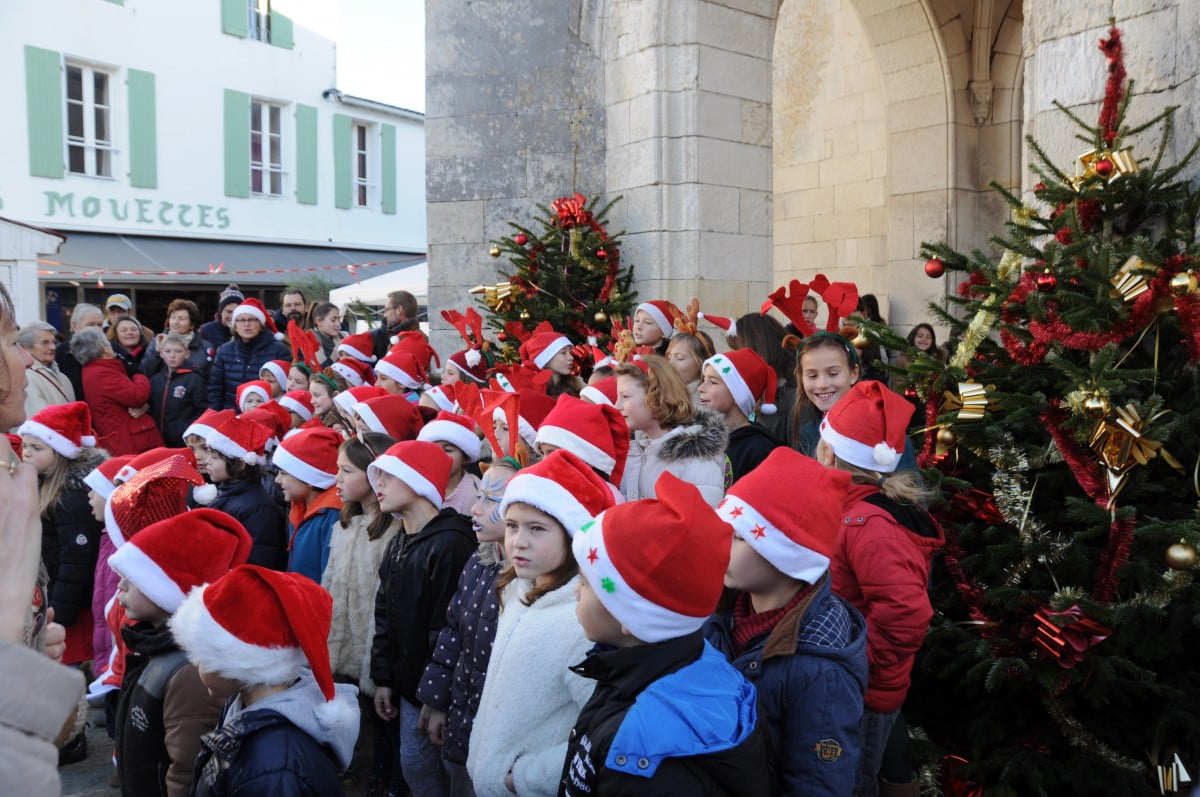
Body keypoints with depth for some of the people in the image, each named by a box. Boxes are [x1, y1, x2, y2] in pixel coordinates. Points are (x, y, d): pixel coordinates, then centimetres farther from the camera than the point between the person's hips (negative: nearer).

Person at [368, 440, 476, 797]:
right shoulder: (397, 545, 9)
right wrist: (383, 677, 11)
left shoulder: (450, 544, -21)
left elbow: (448, 629, -23)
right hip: (407, 685, 8)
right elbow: (385, 616, 14)